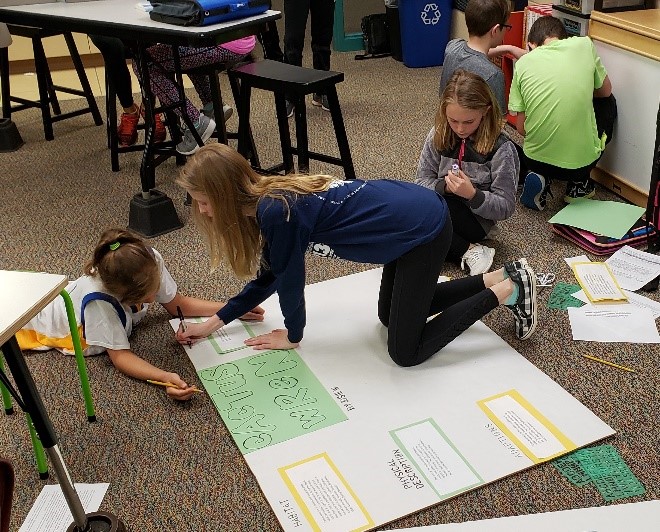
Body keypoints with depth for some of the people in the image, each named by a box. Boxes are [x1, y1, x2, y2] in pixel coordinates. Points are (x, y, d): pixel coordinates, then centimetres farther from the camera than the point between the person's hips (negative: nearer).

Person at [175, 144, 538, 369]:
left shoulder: (277, 211, -26)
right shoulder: (267, 199, 2)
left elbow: (290, 279, -13)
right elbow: (269, 276, 13)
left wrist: (291, 336, 5)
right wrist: (216, 321, 14)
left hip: (424, 229, -9)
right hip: (411, 209, 9)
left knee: (406, 352, -1)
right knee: (390, 314, 26)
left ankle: (507, 292, 8)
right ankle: (499, 277, 25)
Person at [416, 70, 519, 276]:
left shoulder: (501, 148, -12)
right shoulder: (438, 136, -1)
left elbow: (505, 207, -10)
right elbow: (422, 180, 4)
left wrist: (473, 195, -28)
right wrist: (443, 186, -19)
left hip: (475, 219, -6)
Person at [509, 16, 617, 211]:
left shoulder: (523, 63, -2)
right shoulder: (584, 44, -3)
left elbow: (521, 128, -1)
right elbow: (605, 91, 13)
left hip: (536, 161, 2)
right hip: (583, 161, -2)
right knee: (608, 102, 28)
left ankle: (541, 178, 8)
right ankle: (579, 184, 21)